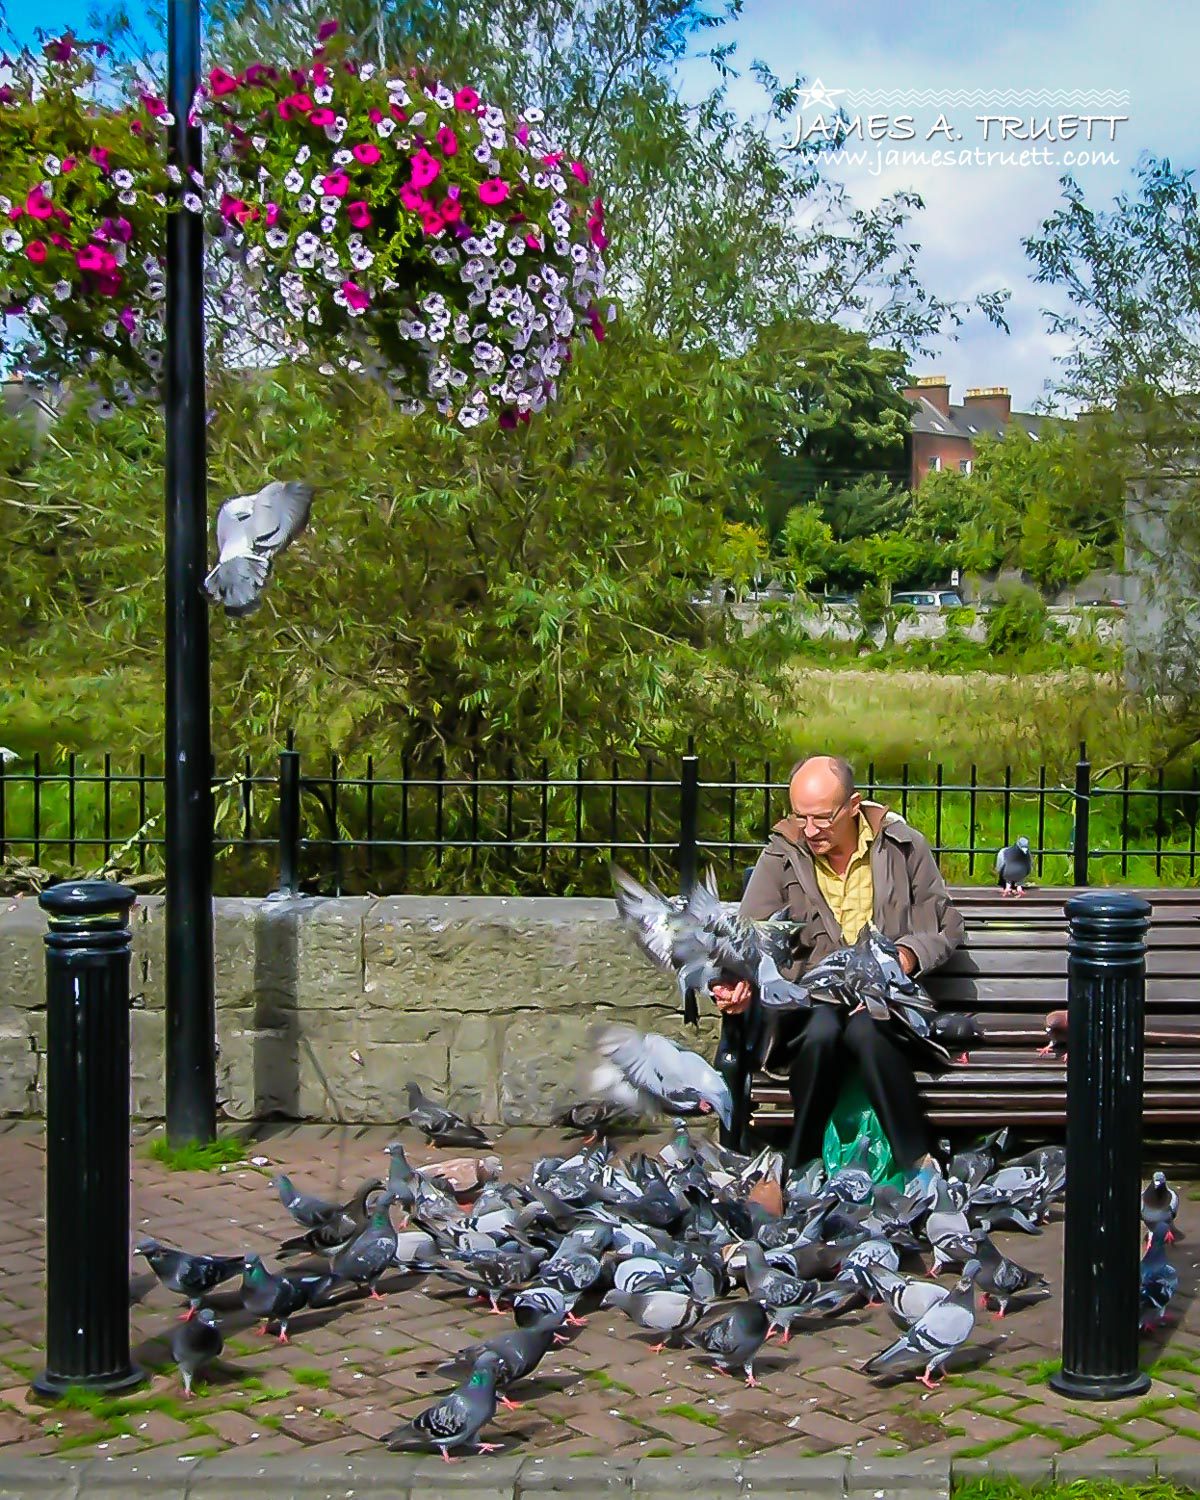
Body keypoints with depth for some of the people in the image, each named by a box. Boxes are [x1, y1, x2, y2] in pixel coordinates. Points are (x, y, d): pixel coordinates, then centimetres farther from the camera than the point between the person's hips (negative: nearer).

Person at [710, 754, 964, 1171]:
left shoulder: (902, 845, 4)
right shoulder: (780, 856, 3)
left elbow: (946, 926, 8)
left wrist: (906, 956, -12)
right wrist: (740, 983, -23)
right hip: (809, 1001, 1)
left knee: (866, 1030, -36)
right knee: (822, 1031, -35)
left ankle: (917, 1164, -29)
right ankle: (803, 1164, -20)